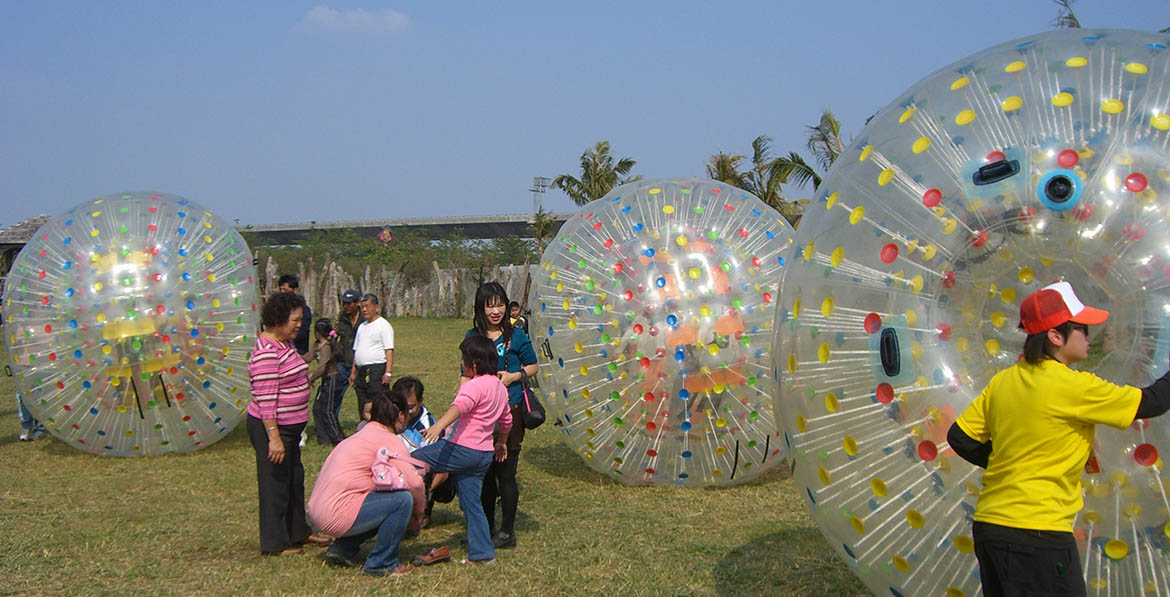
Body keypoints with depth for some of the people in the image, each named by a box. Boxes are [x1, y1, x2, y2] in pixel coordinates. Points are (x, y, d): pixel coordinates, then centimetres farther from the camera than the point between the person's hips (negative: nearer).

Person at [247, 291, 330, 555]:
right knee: (276, 483, 0)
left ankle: (298, 532, 34)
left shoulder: (286, 343, 10)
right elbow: (265, 400, -24)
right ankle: (275, 544, 12)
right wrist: (274, 437, -26)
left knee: (295, 479, 19)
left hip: (290, 425, 10)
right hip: (271, 427, -10)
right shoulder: (266, 353, -21)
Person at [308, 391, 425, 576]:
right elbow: (414, 482, -19)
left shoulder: (362, 435, 19)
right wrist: (418, 509, 0)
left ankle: (342, 549, 20)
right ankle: (381, 564, -1)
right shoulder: (388, 440, -10)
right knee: (403, 500, -13)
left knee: (387, 501, 22)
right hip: (337, 514, -10)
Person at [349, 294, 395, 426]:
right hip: (362, 373, 8)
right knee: (363, 409, 9)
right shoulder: (362, 327, 20)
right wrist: (353, 372, 19)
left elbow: (389, 351, -11)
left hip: (377, 370, -8)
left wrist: (388, 372, -19)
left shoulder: (383, 325, -5)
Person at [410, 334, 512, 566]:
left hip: (462, 450, -9)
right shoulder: (500, 387, 15)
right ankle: (482, 553, 15)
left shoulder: (475, 385, -14)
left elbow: (460, 405, -35)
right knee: (471, 503, 14)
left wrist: (439, 426, -50)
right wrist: (501, 442, 44)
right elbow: (506, 419, 28)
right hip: (484, 454, 9)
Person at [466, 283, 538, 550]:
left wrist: (513, 376, -10)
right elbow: (466, 376, 12)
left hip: (509, 410, -3)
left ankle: (507, 532, 10)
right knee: (485, 473, 10)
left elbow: (533, 366, 8)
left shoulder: (515, 335, -1)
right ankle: (487, 527, 24)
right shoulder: (473, 336, 7)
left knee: (505, 472, -1)